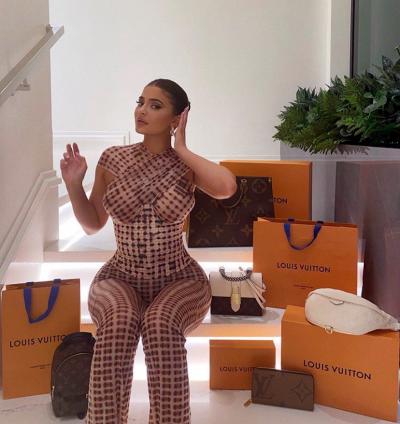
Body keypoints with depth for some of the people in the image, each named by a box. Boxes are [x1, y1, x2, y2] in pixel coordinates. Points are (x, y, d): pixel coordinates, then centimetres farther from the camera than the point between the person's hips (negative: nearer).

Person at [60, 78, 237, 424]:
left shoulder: (186, 166, -3)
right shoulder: (113, 159, 1)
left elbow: (227, 188, -26)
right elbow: (92, 224, 10)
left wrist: (181, 149, -15)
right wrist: (73, 185, -7)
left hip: (179, 279, -1)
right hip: (121, 277, 1)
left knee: (160, 321, -35)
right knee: (119, 319, -34)